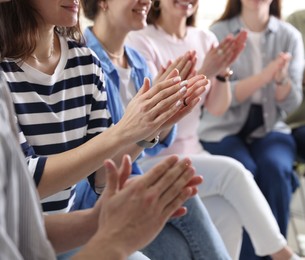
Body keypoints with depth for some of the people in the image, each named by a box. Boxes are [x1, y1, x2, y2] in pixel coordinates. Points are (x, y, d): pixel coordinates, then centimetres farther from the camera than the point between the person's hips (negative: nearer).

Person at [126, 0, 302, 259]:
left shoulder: (204, 38, 7)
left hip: (192, 151, 5)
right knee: (232, 171, -25)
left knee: (228, 216, -22)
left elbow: (216, 108, 4)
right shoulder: (140, 41, -9)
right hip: (151, 160, -5)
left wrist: (223, 70, -14)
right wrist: (204, 71, -24)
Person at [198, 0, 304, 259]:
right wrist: (264, 76, -25)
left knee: (275, 169, -29)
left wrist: (281, 79, -23)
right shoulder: (219, 33, -3)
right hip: (224, 128, -2)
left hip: (270, 127, 2)